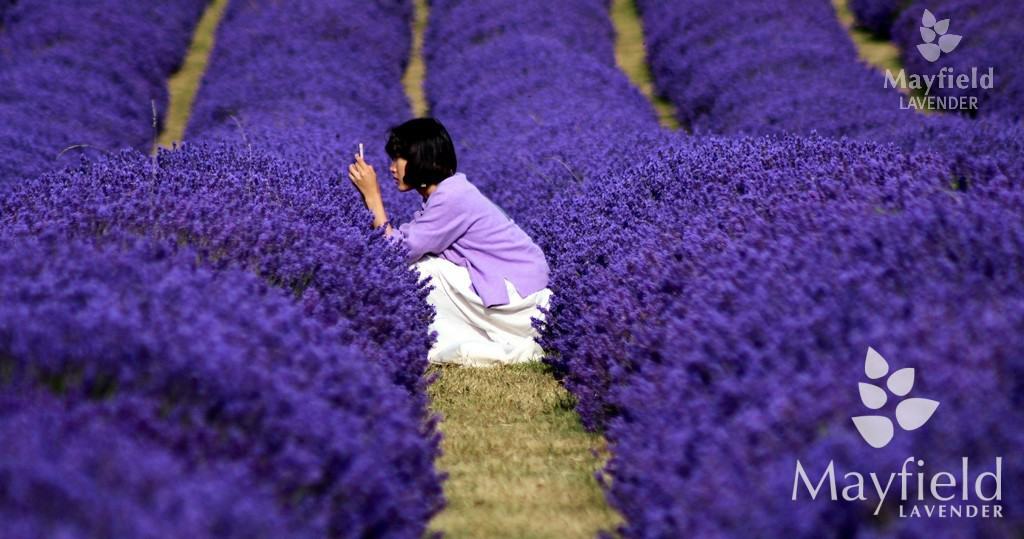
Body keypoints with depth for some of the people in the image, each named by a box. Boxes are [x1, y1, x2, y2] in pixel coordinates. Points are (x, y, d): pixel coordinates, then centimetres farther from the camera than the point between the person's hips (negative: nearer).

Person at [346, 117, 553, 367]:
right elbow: (403, 239, 7)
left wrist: (373, 196, -13)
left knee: (419, 270, -10)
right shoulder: (447, 190, 10)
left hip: (517, 294, -9)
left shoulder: (451, 198, -19)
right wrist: (369, 197, 3)